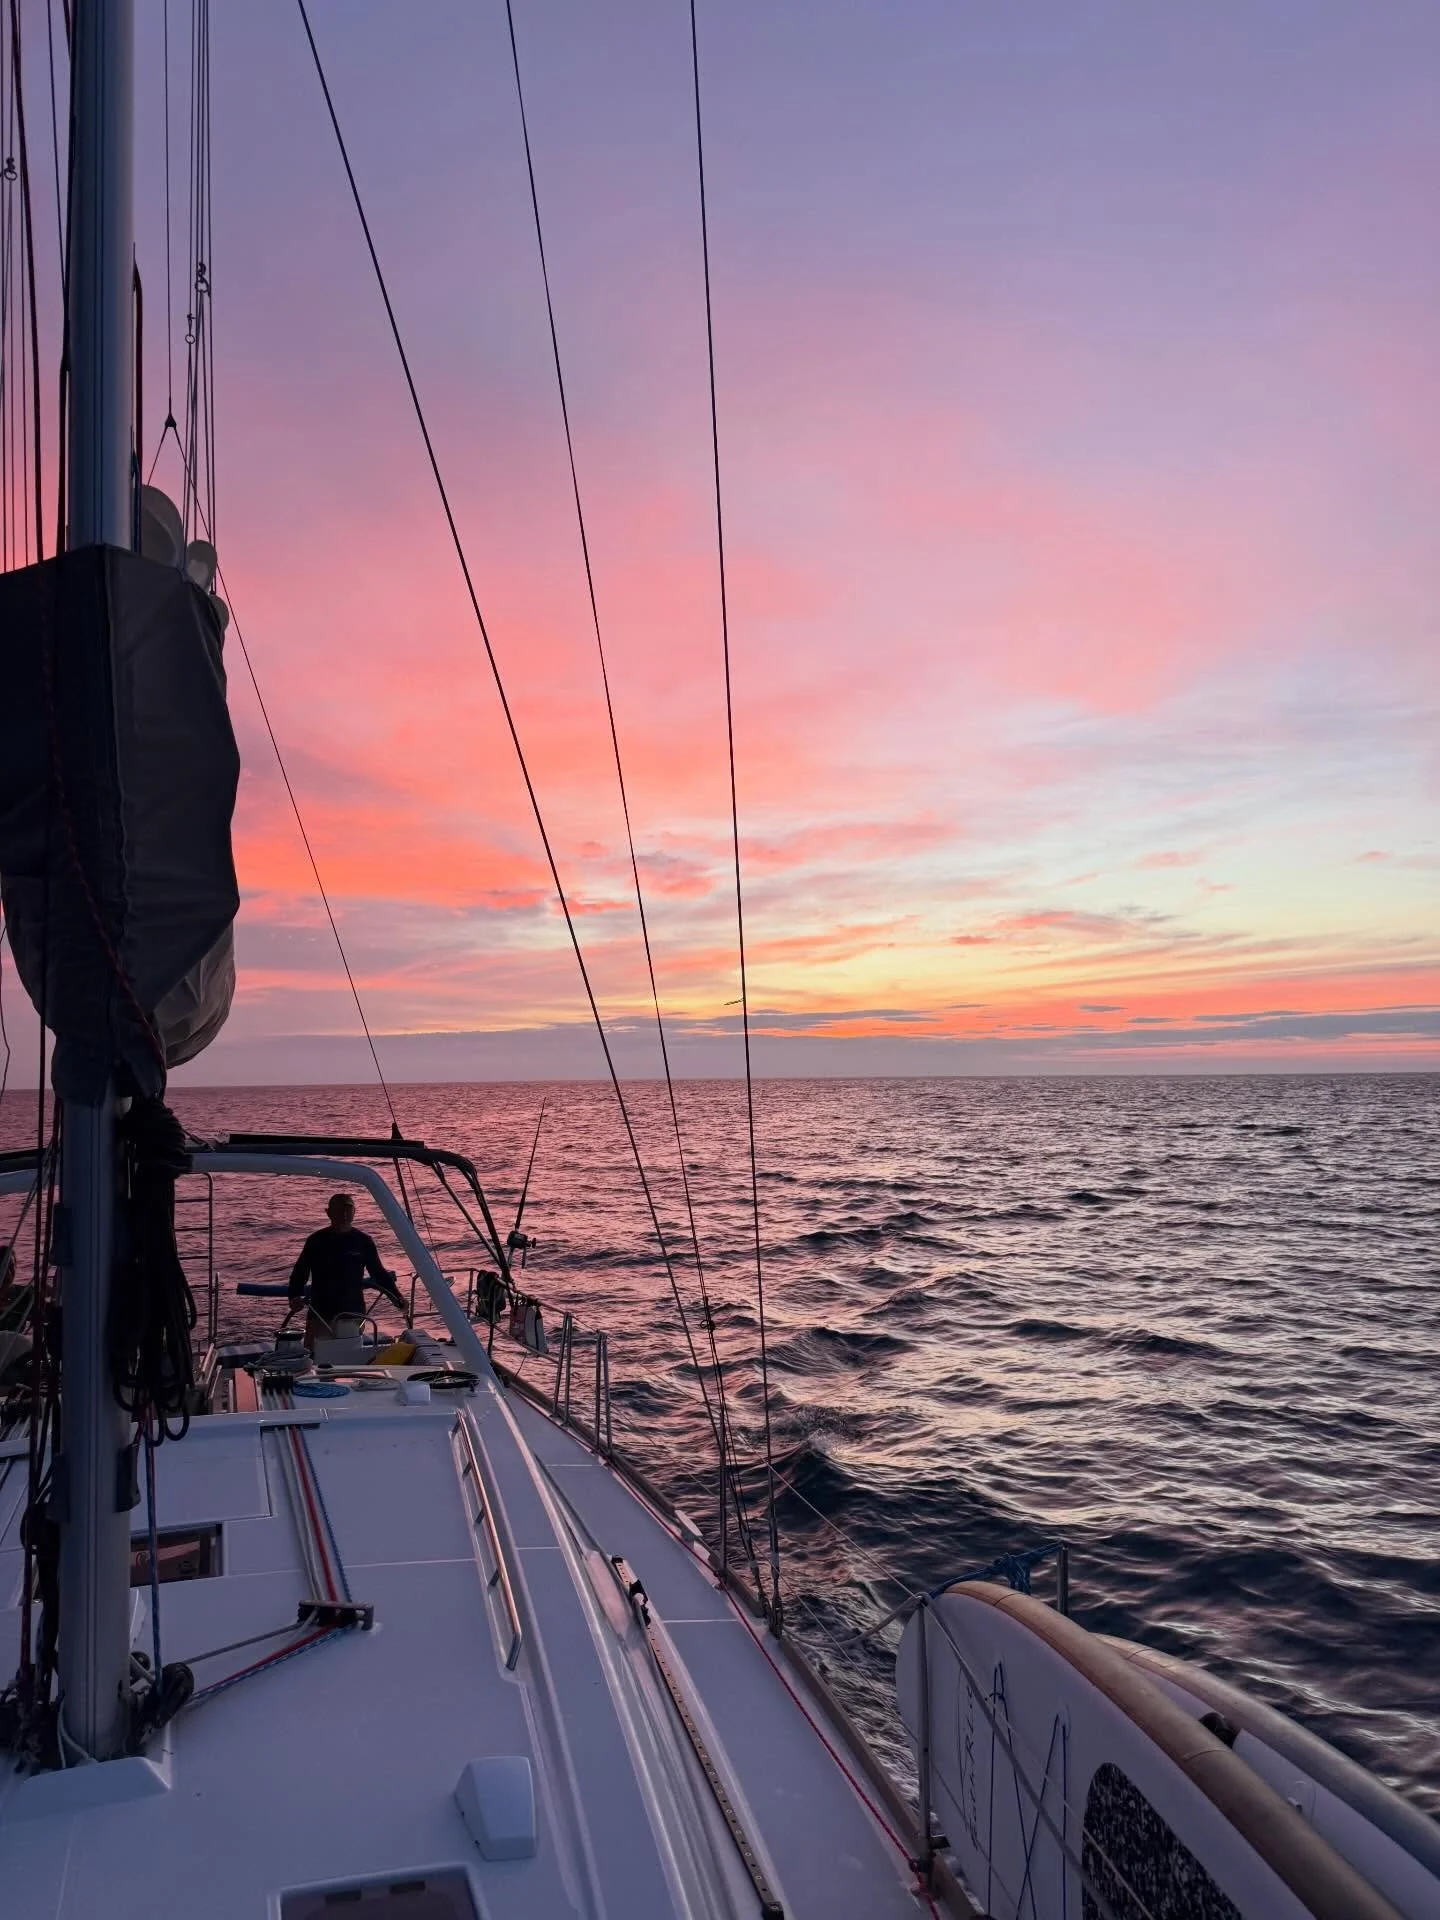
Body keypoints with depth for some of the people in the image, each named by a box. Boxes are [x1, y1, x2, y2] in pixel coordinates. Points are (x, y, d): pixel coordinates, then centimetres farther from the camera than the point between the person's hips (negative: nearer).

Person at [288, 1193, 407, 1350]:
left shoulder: (363, 1241, 2)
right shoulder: (316, 1241, 1)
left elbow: (379, 1274, 8)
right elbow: (300, 1272, 4)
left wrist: (400, 1303, 1)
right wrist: (295, 1297, -15)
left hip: (353, 1313, 1)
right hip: (320, 1314, 0)